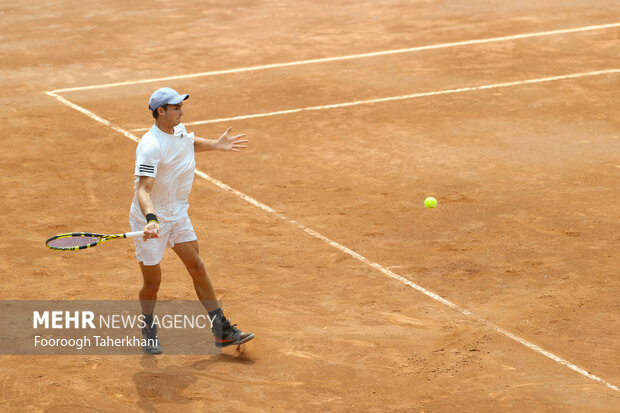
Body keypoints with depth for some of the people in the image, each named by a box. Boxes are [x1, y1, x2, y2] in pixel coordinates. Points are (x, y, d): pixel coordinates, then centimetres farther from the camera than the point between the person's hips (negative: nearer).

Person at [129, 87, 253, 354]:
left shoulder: (178, 130, -1)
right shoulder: (151, 147, -28)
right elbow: (143, 189, -35)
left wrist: (216, 145, 18)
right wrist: (151, 219, -51)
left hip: (178, 215, 8)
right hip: (151, 221, -7)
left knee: (197, 268, 5)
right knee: (152, 282, 3)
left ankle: (222, 331, 9)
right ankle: (148, 330, 31)